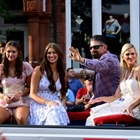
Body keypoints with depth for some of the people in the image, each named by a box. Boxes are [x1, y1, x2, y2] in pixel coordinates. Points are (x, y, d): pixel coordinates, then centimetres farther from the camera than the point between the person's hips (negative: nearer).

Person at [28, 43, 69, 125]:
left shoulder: (63, 73, 13)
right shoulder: (39, 70, 0)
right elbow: (32, 94, -3)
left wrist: (62, 102, -6)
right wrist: (46, 102, -21)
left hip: (56, 104, 4)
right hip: (40, 104, -4)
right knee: (53, 113, -38)